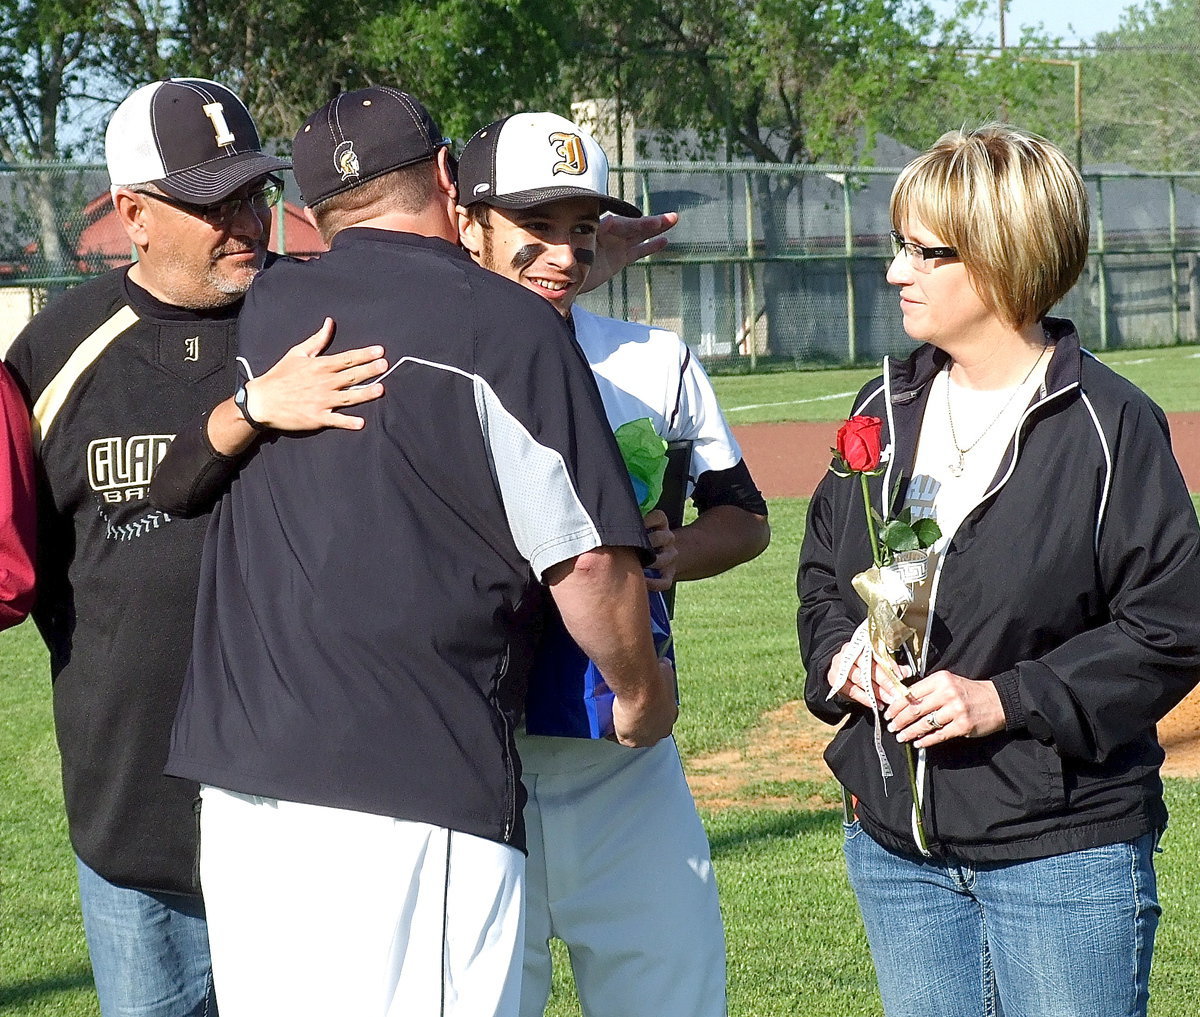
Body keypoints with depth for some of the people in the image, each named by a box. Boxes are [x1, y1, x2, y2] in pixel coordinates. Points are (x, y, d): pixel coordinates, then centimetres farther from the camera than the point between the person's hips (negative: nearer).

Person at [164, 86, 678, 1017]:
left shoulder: (268, 307, 12)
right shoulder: (506, 324, -5)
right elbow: (588, 557, -8)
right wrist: (642, 690, 9)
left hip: (235, 776, 6)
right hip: (414, 793, -6)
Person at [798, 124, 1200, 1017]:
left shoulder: (1106, 425, -11)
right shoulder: (887, 408, 8)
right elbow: (823, 569, 19)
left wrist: (1006, 700, -18)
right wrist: (840, 651, -3)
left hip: (1064, 850, -6)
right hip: (895, 842, 6)